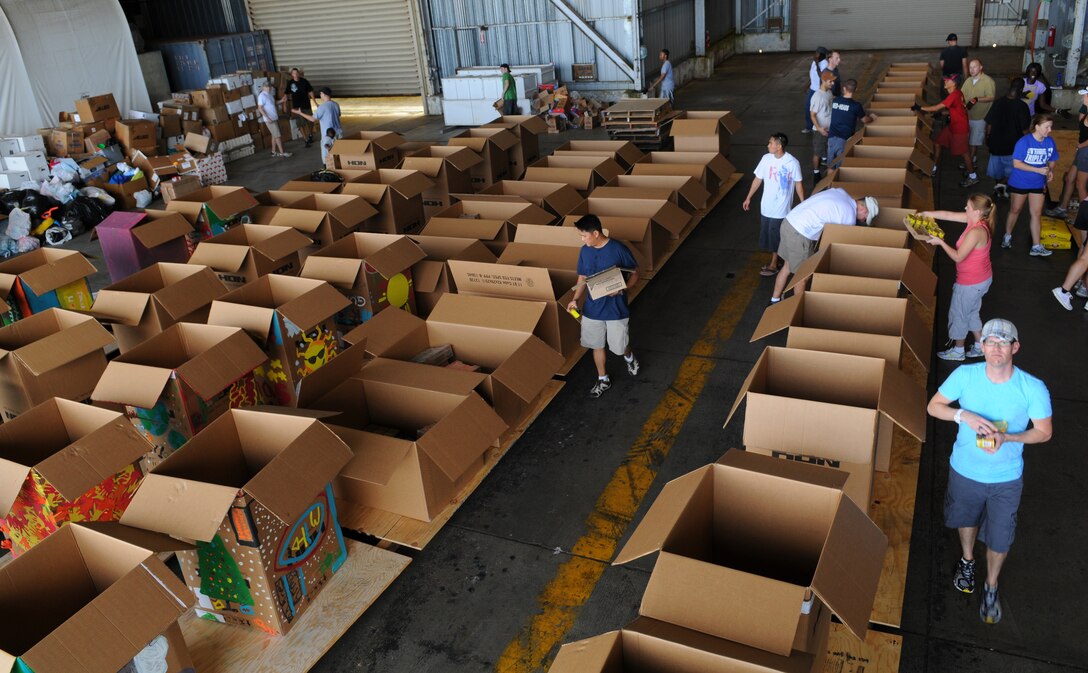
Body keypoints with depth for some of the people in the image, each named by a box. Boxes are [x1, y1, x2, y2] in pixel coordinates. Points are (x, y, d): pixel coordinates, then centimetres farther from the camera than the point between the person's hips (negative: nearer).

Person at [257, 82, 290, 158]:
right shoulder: (262, 96, -15)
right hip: (269, 119, -8)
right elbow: (260, 108, -17)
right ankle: (282, 152, -3)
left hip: (275, 118, 8)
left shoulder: (270, 94, 9)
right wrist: (267, 118, -21)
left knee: (274, 135, 13)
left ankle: (274, 152, 21)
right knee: (277, 135, -7)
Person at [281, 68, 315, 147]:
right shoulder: (290, 83, -5)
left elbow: (310, 92, 3)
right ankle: (307, 140, 8)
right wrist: (284, 105, -5)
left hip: (306, 105, 1)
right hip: (297, 106, 0)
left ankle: (310, 135, 36)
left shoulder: (304, 81, -4)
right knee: (301, 124, -2)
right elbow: (286, 94, -1)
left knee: (310, 122, 10)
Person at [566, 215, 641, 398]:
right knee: (597, 345, 16)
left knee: (619, 347, 9)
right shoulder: (584, 251, -3)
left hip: (616, 309, -4)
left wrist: (622, 289, -26)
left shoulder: (618, 249, -19)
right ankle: (603, 379, 36)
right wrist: (575, 299, -8)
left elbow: (635, 273, -9)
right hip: (592, 309, 4)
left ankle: (629, 357, 46)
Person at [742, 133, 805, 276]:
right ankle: (775, 259, 33)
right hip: (766, 205, 5)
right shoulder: (766, 159, -5)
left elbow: (798, 184, -5)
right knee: (767, 234, 14)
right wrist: (749, 198, 10)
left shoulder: (792, 162, -17)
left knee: (776, 236, 5)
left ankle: (773, 265, 21)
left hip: (781, 207, -5)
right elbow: (758, 179, 6)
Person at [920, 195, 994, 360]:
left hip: (971, 283, -9)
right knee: (971, 312, 26)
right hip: (982, 279, 9)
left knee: (958, 314, 11)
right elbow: (948, 215, 3)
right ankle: (979, 346, 40)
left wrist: (940, 242, -17)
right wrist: (924, 214, 3)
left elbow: (958, 257, -26)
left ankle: (958, 351, 29)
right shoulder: (976, 220, -5)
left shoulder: (976, 232, -32)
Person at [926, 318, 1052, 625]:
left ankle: (991, 588, 42)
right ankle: (967, 561, 58)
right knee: (966, 519, 28)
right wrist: (963, 415, -29)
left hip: (1006, 479, -1)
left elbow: (1044, 432, -10)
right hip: (964, 470, 2)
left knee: (999, 539, 14)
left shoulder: (1033, 389, -22)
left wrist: (1006, 438, -28)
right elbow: (933, 406, -9)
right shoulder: (965, 375, -19)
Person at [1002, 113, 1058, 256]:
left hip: (1038, 184, 3)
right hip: (1019, 183, -3)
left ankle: (1036, 247, 5)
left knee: (1037, 213, 3)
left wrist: (1050, 171, -13)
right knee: (1015, 210, 13)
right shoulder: (1024, 142, -19)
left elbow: (1052, 161, 9)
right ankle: (1007, 236, 35)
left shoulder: (1050, 142, -5)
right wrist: (1039, 170, -26)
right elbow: (1016, 164, -22)